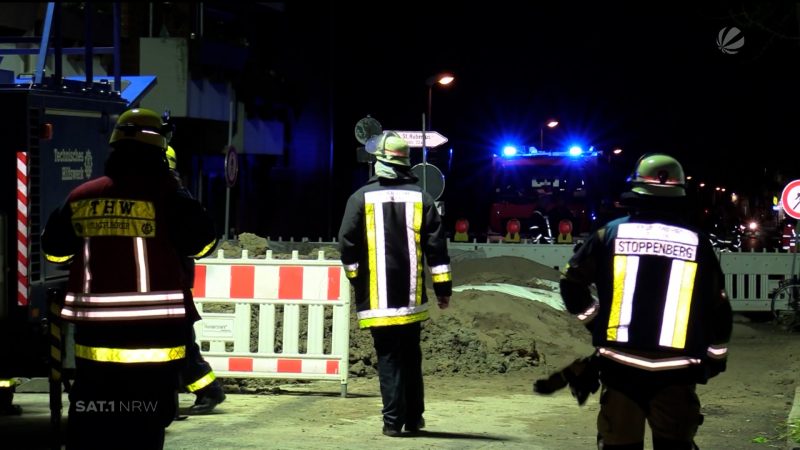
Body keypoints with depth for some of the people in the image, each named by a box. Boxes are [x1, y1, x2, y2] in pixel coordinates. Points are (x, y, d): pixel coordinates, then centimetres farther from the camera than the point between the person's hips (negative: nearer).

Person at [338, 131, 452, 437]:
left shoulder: (361, 198, -4)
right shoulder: (420, 198, 2)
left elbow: (347, 245, -4)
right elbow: (436, 246, 0)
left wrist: (356, 280, 11)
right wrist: (443, 287, 5)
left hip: (376, 297, -2)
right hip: (411, 296, 2)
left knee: (388, 358, 1)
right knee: (411, 357, 14)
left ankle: (393, 420, -3)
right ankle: (413, 418, 18)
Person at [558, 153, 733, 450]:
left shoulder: (611, 233, 1)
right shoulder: (697, 243, 2)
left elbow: (572, 282, 3)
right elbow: (718, 309, 6)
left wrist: (595, 322, 16)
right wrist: (716, 356, 19)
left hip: (620, 364, 0)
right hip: (675, 370, 0)